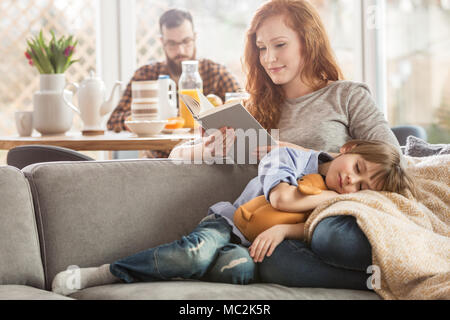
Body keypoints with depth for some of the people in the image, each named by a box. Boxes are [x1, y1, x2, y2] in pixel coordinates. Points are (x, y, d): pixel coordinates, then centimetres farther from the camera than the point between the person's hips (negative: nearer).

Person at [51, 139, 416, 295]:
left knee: (243, 270, -35)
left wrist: (283, 229, -29)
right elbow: (282, 198, -22)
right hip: (227, 225, -2)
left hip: (254, 248, 2)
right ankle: (97, 274, -28)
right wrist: (327, 196, -9)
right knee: (198, 252, -36)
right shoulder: (289, 157, -3)